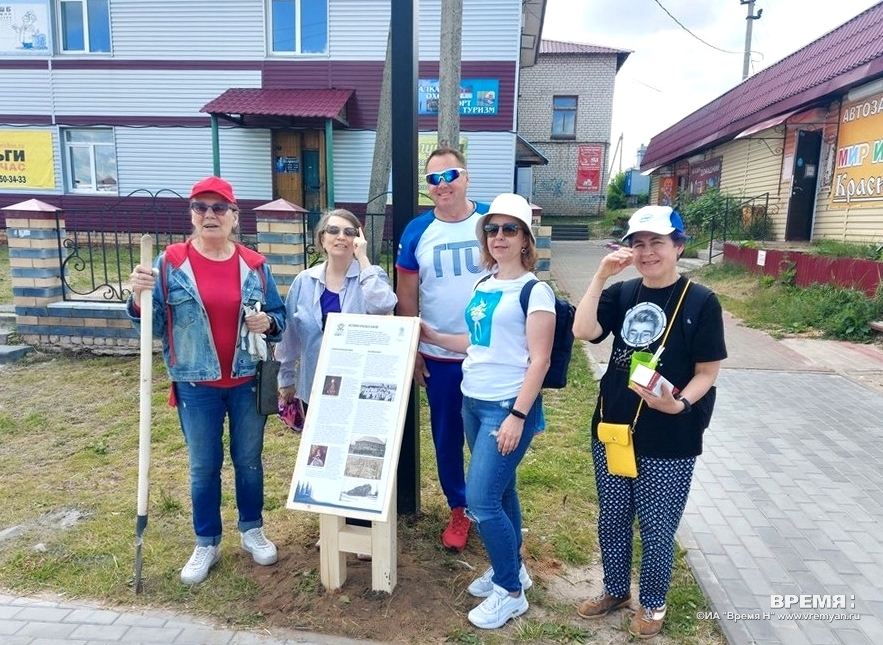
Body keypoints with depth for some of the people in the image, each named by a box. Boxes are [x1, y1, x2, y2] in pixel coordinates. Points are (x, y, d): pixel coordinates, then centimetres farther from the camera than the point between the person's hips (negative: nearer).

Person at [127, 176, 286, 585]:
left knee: (249, 460, 15)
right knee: (203, 467, 11)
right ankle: (206, 544, 29)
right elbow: (153, 325, -4)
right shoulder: (171, 263, -5)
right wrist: (138, 297, -23)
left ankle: (252, 531, 35)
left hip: (248, 382, 1)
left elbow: (280, 318, 7)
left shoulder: (255, 265, -1)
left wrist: (268, 324, -15)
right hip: (197, 386, -1)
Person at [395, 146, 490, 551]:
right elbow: (406, 297, 3)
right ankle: (458, 511, 34)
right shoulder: (417, 231, -2)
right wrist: (412, 351, 2)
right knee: (446, 437, 13)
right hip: (439, 357, 1)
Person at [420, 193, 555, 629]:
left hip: (508, 407, -7)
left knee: (481, 501, -6)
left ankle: (511, 592, 15)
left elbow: (539, 360, -15)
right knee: (499, 490, 18)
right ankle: (510, 568, 37)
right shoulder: (483, 286, 10)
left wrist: (518, 416, -19)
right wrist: (434, 338, 12)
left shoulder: (534, 290, -11)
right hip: (473, 402, 7)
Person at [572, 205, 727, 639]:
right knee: (611, 520, 19)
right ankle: (615, 590, 43)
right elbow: (582, 331, -14)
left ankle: (652, 604, 38)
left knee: (656, 529, 12)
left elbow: (708, 372, -8)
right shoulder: (621, 294, 2)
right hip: (612, 431, 4)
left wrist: (679, 404, -25)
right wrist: (601, 276, -19)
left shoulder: (701, 301, -9)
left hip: (670, 441, -4)